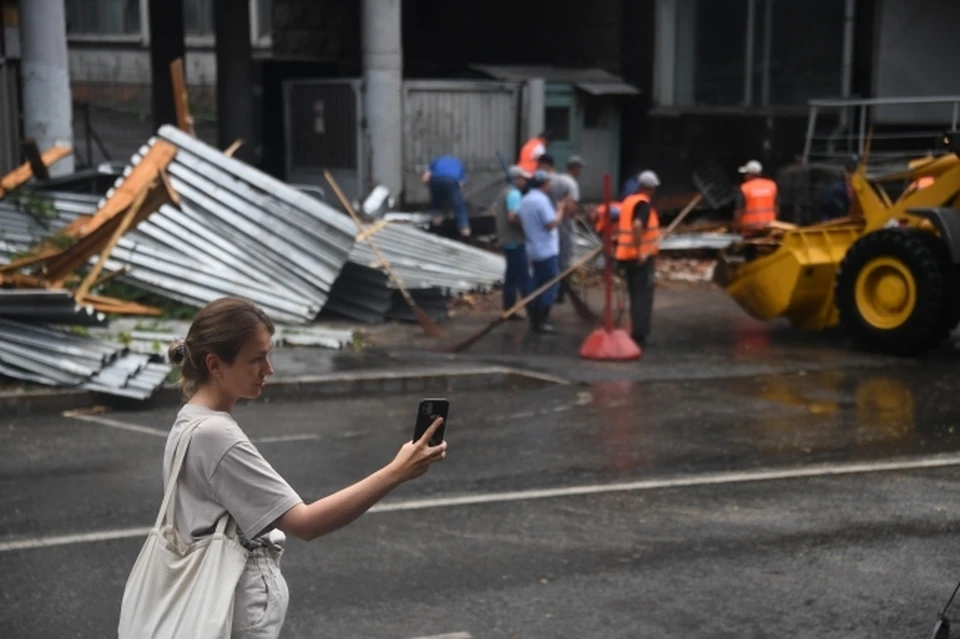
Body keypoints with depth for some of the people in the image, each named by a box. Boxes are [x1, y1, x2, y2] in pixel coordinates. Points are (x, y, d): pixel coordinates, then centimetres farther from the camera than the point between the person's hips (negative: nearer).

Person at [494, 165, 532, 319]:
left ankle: (509, 310, 16)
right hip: (515, 241, -10)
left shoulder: (504, 192, 16)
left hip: (506, 240, 10)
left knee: (511, 276, 13)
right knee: (523, 277, -8)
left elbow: (495, 213, 23)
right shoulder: (514, 194, -16)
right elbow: (513, 216, -26)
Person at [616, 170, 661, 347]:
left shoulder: (628, 201, 12)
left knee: (635, 295, 15)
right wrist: (640, 250, -25)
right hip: (643, 257, -8)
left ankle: (635, 333, 18)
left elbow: (620, 226, 18)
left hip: (626, 255, 8)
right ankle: (640, 335, -3)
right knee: (643, 296, -2)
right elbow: (637, 226, -29)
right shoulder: (644, 204, -14)